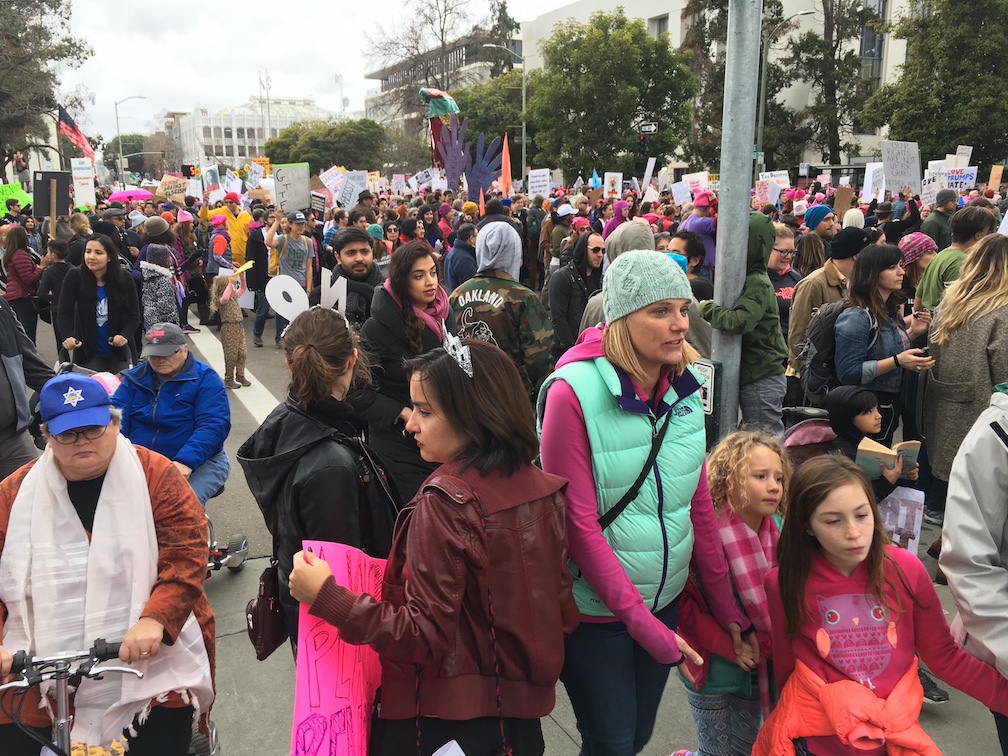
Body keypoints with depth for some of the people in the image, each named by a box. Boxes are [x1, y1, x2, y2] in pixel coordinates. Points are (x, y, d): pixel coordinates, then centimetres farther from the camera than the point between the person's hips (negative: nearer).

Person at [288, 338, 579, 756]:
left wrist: (326, 597, -22)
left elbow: (424, 635, -23)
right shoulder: (542, 487, -4)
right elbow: (564, 612, 3)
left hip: (448, 721, -6)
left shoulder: (444, 503, -24)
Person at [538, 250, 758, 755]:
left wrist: (725, 606, 3)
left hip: (665, 599, 6)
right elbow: (578, 523, -20)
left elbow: (699, 502, 3)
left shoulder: (684, 388, -2)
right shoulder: (575, 393, -21)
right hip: (597, 611, -6)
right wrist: (641, 620, -19)